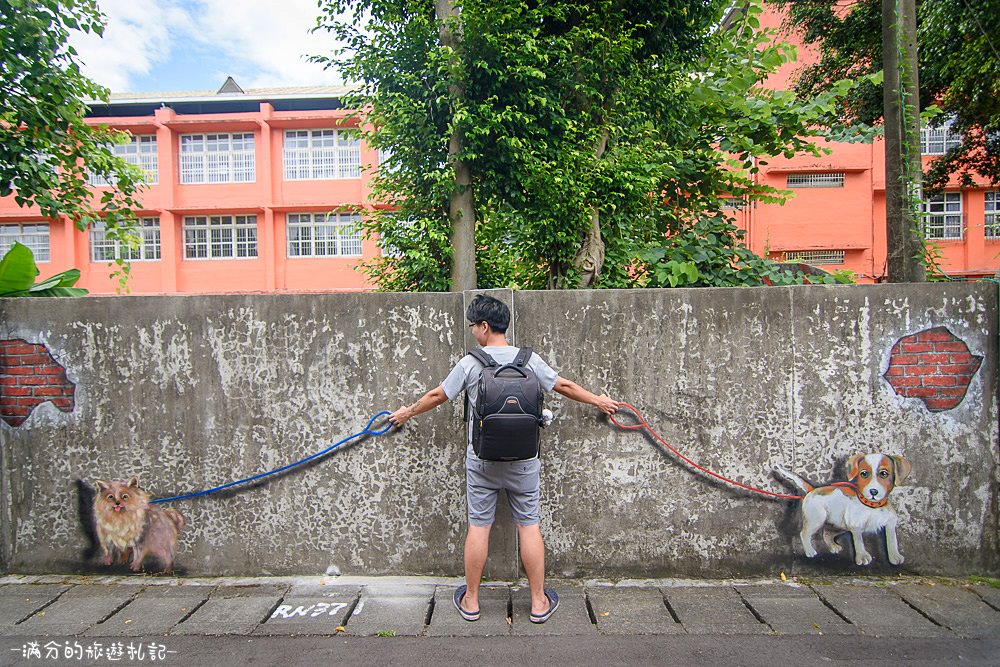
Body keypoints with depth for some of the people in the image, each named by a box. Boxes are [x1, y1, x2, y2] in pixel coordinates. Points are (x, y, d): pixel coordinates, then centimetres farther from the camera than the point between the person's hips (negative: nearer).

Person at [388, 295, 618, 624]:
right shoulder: (529, 359, -3)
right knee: (529, 525, 10)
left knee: (478, 526, 9)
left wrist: (407, 413, 23)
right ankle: (539, 602, 21)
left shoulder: (470, 364, -6)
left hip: (481, 461, -1)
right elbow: (566, 386, 8)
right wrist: (598, 400, 25)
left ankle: (470, 601, 24)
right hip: (523, 460, 1)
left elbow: (437, 395, 4)